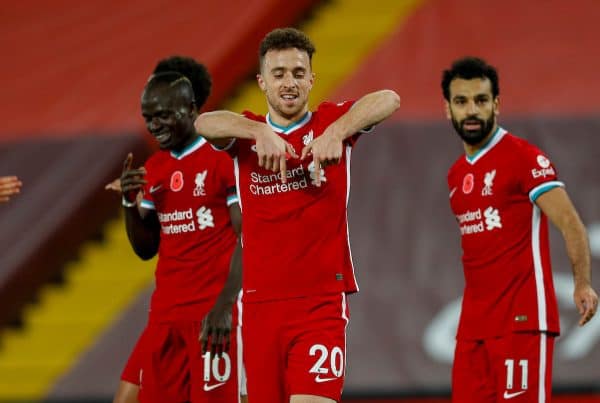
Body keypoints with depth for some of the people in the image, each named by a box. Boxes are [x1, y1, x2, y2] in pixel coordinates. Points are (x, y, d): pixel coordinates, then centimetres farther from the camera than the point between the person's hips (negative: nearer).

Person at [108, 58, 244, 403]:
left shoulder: (224, 158, -7)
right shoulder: (154, 168, 14)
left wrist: (226, 305, -20)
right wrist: (130, 203, 0)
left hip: (213, 313, -7)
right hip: (166, 314, 7)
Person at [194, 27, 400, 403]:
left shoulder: (332, 122, 3)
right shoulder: (248, 133, 8)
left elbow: (389, 100, -15)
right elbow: (204, 123, -14)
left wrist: (336, 132, -32)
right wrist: (261, 132, -32)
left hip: (322, 300, -3)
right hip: (260, 301, 3)